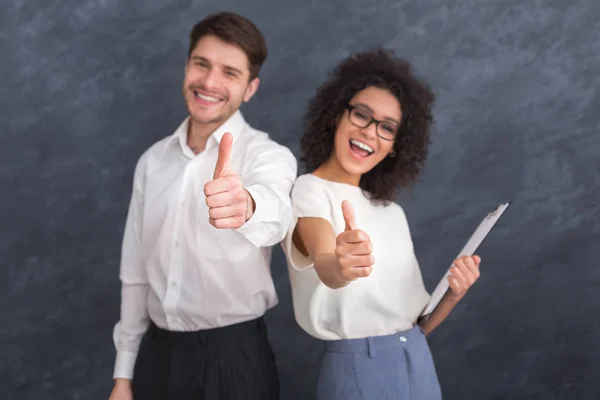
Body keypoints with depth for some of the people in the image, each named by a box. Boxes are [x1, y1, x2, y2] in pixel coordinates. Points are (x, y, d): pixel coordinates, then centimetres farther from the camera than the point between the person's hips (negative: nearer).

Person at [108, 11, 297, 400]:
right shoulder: (153, 160, 4)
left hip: (233, 355, -4)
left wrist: (245, 206, -58)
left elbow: (274, 213, -35)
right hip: (157, 353, 4)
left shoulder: (269, 155, -11)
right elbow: (136, 271, 8)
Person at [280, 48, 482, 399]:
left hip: (420, 363, 7)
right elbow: (324, 266, -31)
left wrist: (453, 294, -7)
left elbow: (417, 321, 10)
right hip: (358, 368, -6)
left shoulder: (392, 211, 12)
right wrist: (339, 266, -51)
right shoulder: (309, 192, -8)